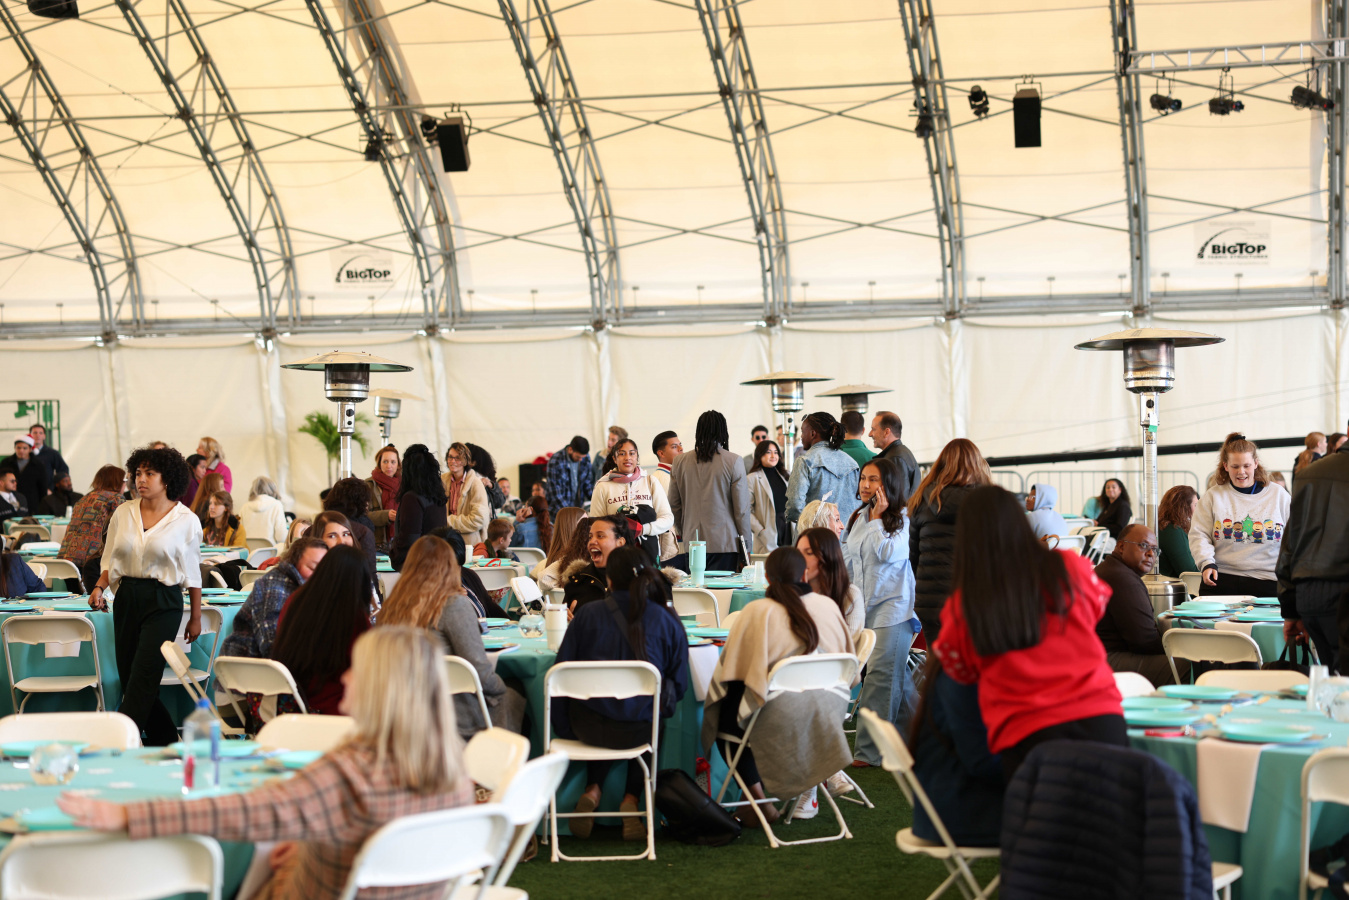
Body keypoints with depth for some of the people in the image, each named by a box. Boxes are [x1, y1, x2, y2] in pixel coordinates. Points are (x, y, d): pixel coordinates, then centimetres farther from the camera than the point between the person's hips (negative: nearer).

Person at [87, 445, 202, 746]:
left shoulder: (186, 520, -3)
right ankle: (168, 739, 25)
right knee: (127, 675, 8)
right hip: (127, 597, 5)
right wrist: (99, 587, -6)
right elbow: (110, 561, 13)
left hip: (164, 602, -5)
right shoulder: (123, 513, 6)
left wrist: (196, 617, 6)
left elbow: (192, 574, 4)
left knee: (142, 678, -12)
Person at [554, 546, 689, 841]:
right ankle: (631, 799, 23)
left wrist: (563, 727, 16)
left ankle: (592, 791, 19)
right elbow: (678, 684, 6)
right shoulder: (667, 620, 0)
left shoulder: (587, 615, -1)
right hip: (639, 728, -1)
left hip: (588, 725, 1)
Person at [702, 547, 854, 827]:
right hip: (827, 719, 5)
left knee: (727, 717, 21)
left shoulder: (756, 612, -8)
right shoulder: (829, 606, 4)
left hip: (778, 719, -5)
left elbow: (732, 672, -6)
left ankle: (758, 798, 12)